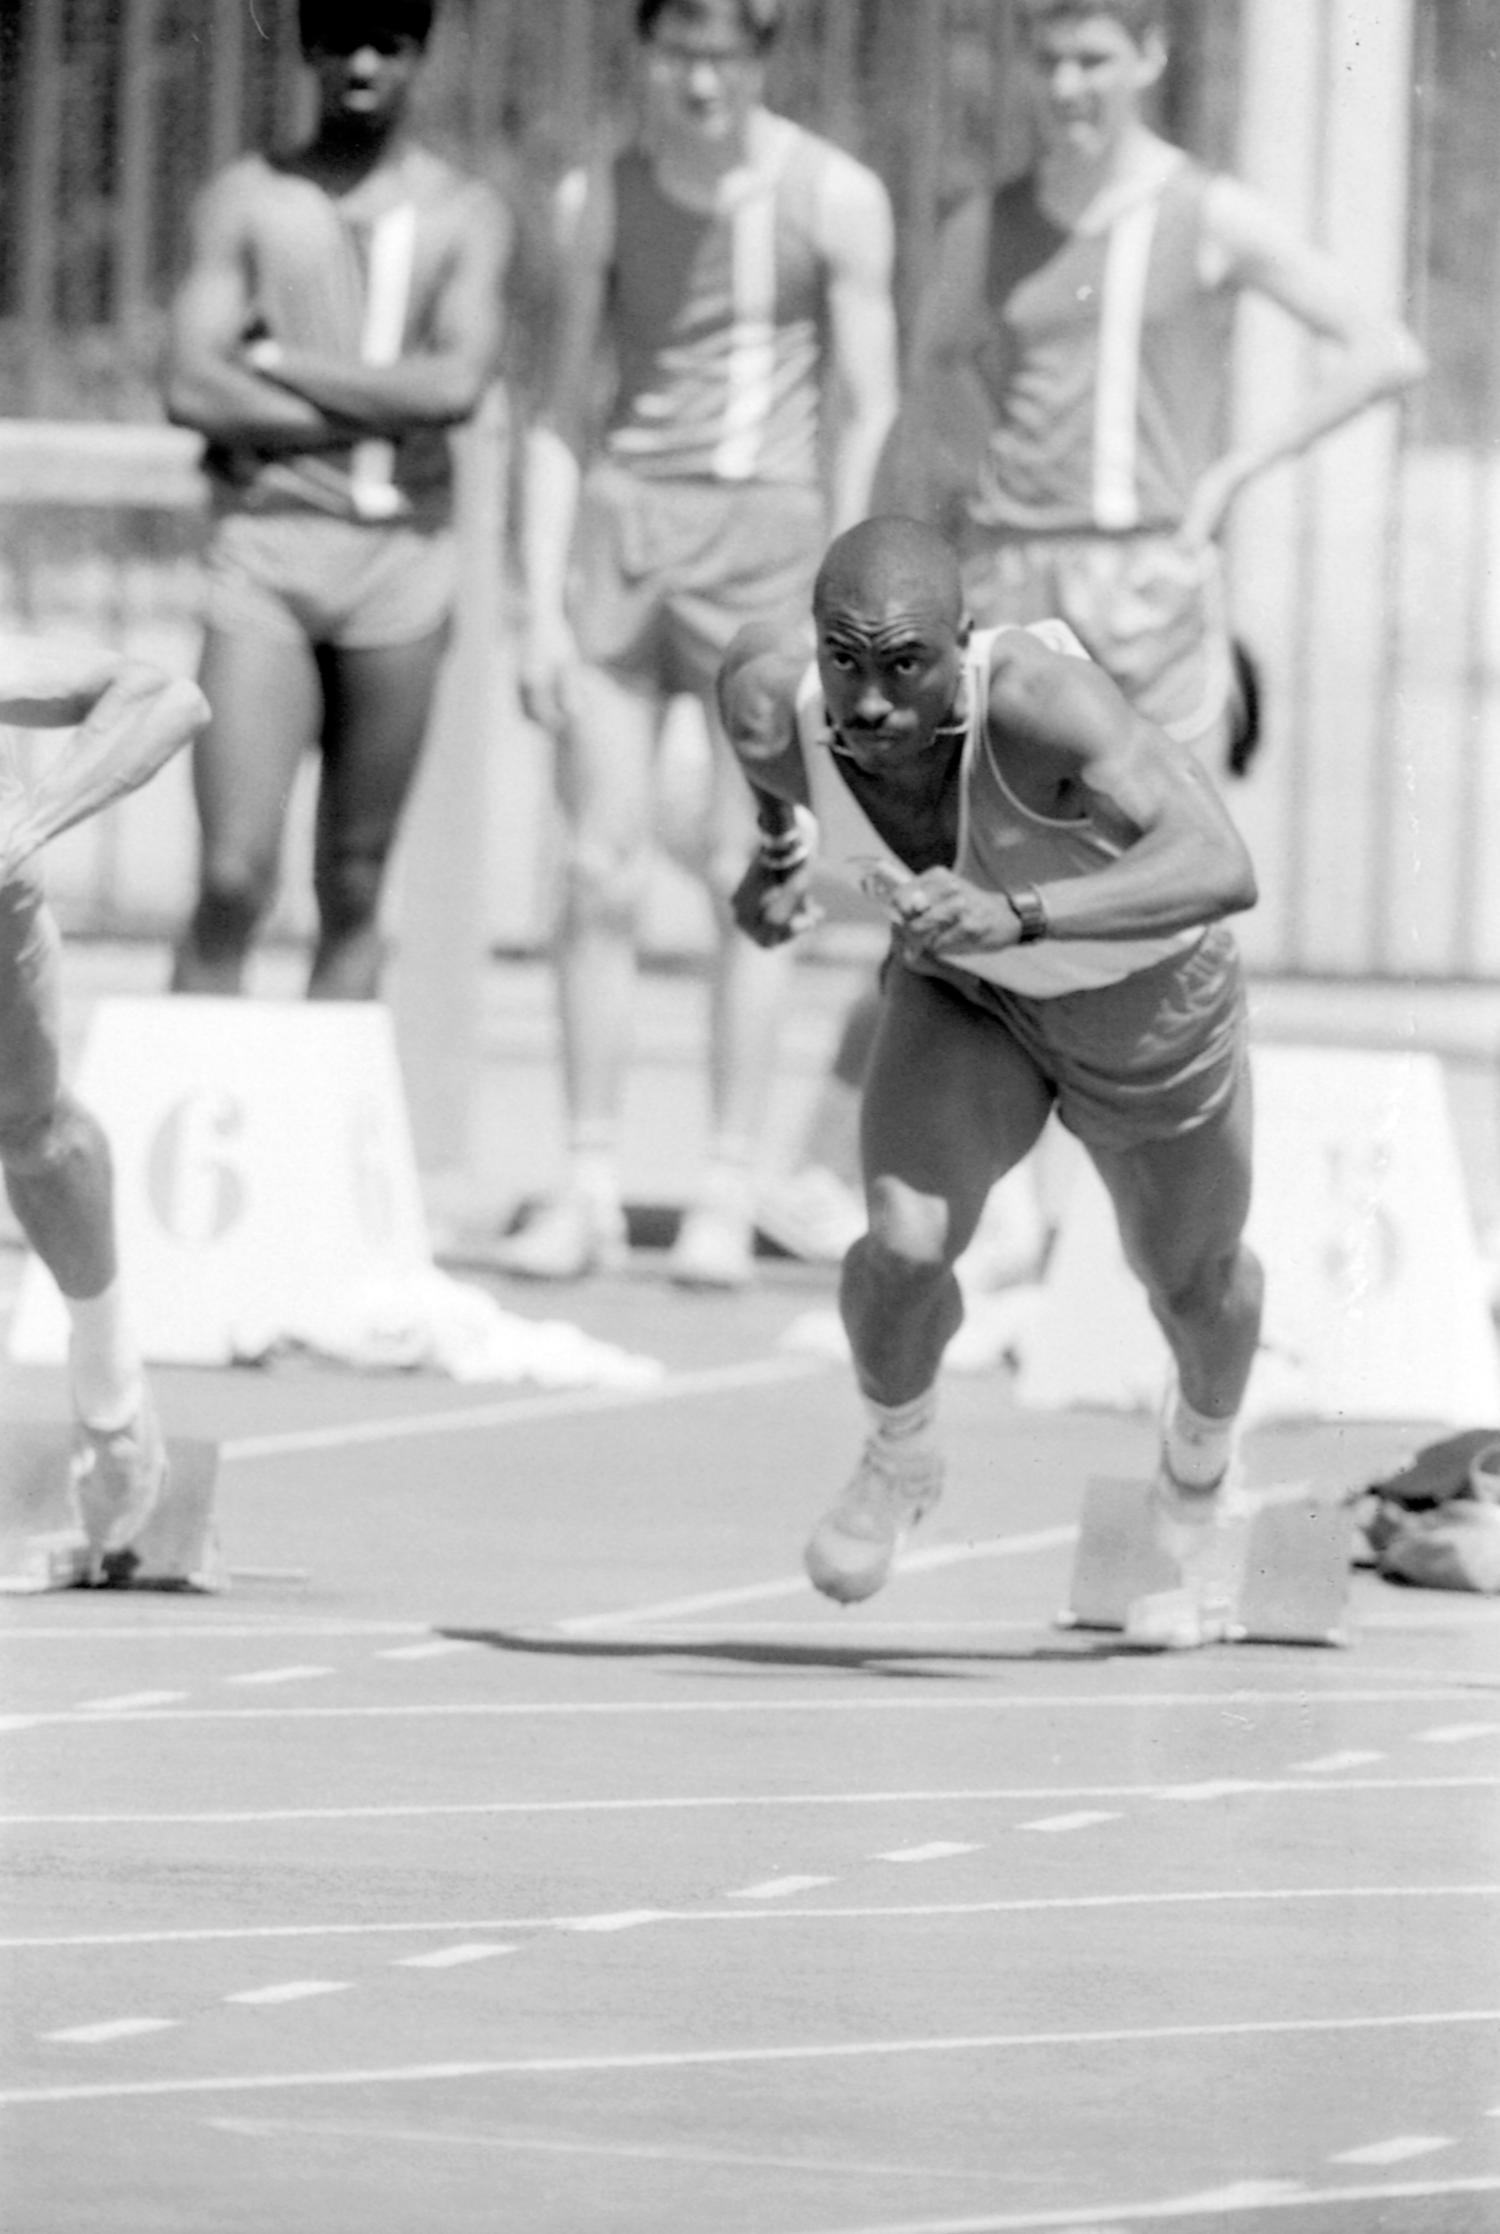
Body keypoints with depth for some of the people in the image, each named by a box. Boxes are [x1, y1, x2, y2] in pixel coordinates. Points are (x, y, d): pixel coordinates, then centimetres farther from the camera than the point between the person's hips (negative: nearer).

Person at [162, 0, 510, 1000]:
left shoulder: (465, 213, 6)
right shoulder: (249, 197, 5)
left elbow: (459, 384, -10)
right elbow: (193, 391, -6)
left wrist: (280, 364, -8)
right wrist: (379, 413, -8)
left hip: (403, 553, 1)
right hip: (265, 549, -1)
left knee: (353, 887, 6)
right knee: (234, 879, -10)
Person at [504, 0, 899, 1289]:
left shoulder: (833, 200, -1)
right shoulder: (602, 199, 7)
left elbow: (868, 410, 0)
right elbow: (566, 411, 10)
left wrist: (831, 607, -6)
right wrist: (545, 605, 3)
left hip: (766, 524, -3)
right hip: (624, 519, 3)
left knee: (745, 878, -3)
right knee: (598, 873, -2)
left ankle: (726, 1196, 2)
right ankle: (589, 1187, 4)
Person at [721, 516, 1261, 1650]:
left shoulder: (1038, 695, -45)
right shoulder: (773, 699, -31)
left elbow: (1222, 871, -57)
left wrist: (1016, 914, -67)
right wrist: (777, 855, -8)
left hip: (1145, 993, -2)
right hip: (963, 999, 2)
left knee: (1193, 1278, 22)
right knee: (906, 1248, -23)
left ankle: (1200, 1468, 59)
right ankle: (899, 1457, 12)